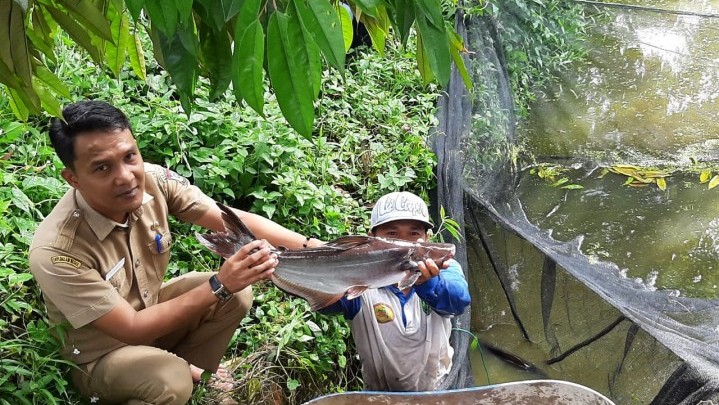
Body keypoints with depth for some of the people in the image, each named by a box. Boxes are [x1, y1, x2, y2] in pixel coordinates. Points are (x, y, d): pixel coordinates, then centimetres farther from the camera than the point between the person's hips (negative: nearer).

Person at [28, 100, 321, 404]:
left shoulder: (155, 181, -21)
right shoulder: (56, 251, -34)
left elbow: (235, 220, -17)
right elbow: (131, 329, -29)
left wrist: (311, 247, -28)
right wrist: (219, 286, -35)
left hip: (150, 309, 6)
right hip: (101, 354, -5)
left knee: (238, 293, -13)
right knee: (171, 379, -33)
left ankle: (190, 372, 7)